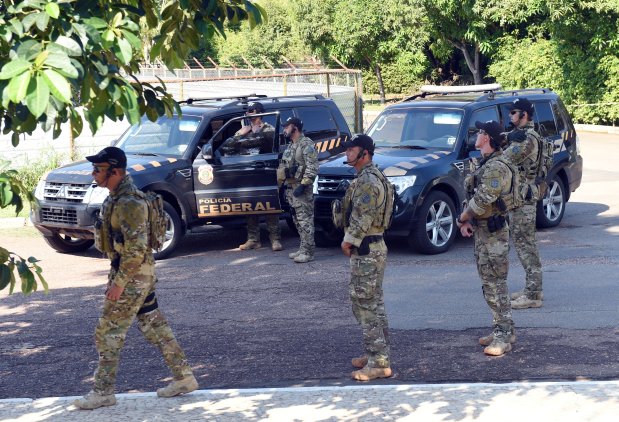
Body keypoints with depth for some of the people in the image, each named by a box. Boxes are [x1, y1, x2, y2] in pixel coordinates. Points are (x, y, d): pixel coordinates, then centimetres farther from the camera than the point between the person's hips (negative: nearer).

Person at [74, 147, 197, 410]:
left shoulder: (128, 203, -23)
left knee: (107, 334, -1)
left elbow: (136, 249, -26)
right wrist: (116, 276, 21)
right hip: (141, 276, 10)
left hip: (132, 277, -10)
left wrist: (118, 282, -22)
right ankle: (183, 377, 20)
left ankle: (103, 393, 8)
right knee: (154, 327, 14)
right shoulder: (117, 197, 10)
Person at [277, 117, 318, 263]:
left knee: (305, 220, -9)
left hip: (302, 189, -10)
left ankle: (308, 252, -7)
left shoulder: (307, 144, -12)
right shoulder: (291, 146, 18)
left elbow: (312, 168, -20)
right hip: (291, 188, 10)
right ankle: (303, 249, 19)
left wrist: (303, 185, -24)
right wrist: (284, 185, 21)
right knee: (298, 220, 12)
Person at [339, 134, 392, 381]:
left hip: (366, 251, -11)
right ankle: (375, 354, 25)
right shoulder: (370, 177, 16)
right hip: (371, 247, 11)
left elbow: (362, 218, -24)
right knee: (373, 304, 16)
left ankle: (378, 364, -6)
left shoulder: (367, 181, -18)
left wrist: (348, 241, -11)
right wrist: (352, 242, 13)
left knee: (366, 305, -8)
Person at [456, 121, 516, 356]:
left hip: (494, 234, -10)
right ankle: (502, 331, 23)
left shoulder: (496, 167, -20)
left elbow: (482, 201, -24)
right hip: (482, 231, 10)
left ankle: (504, 337, -3)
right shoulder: (485, 164, 14)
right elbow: (473, 195, 17)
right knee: (489, 284, 15)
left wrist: (462, 218, -9)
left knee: (496, 285, -7)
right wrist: (467, 221, 3)